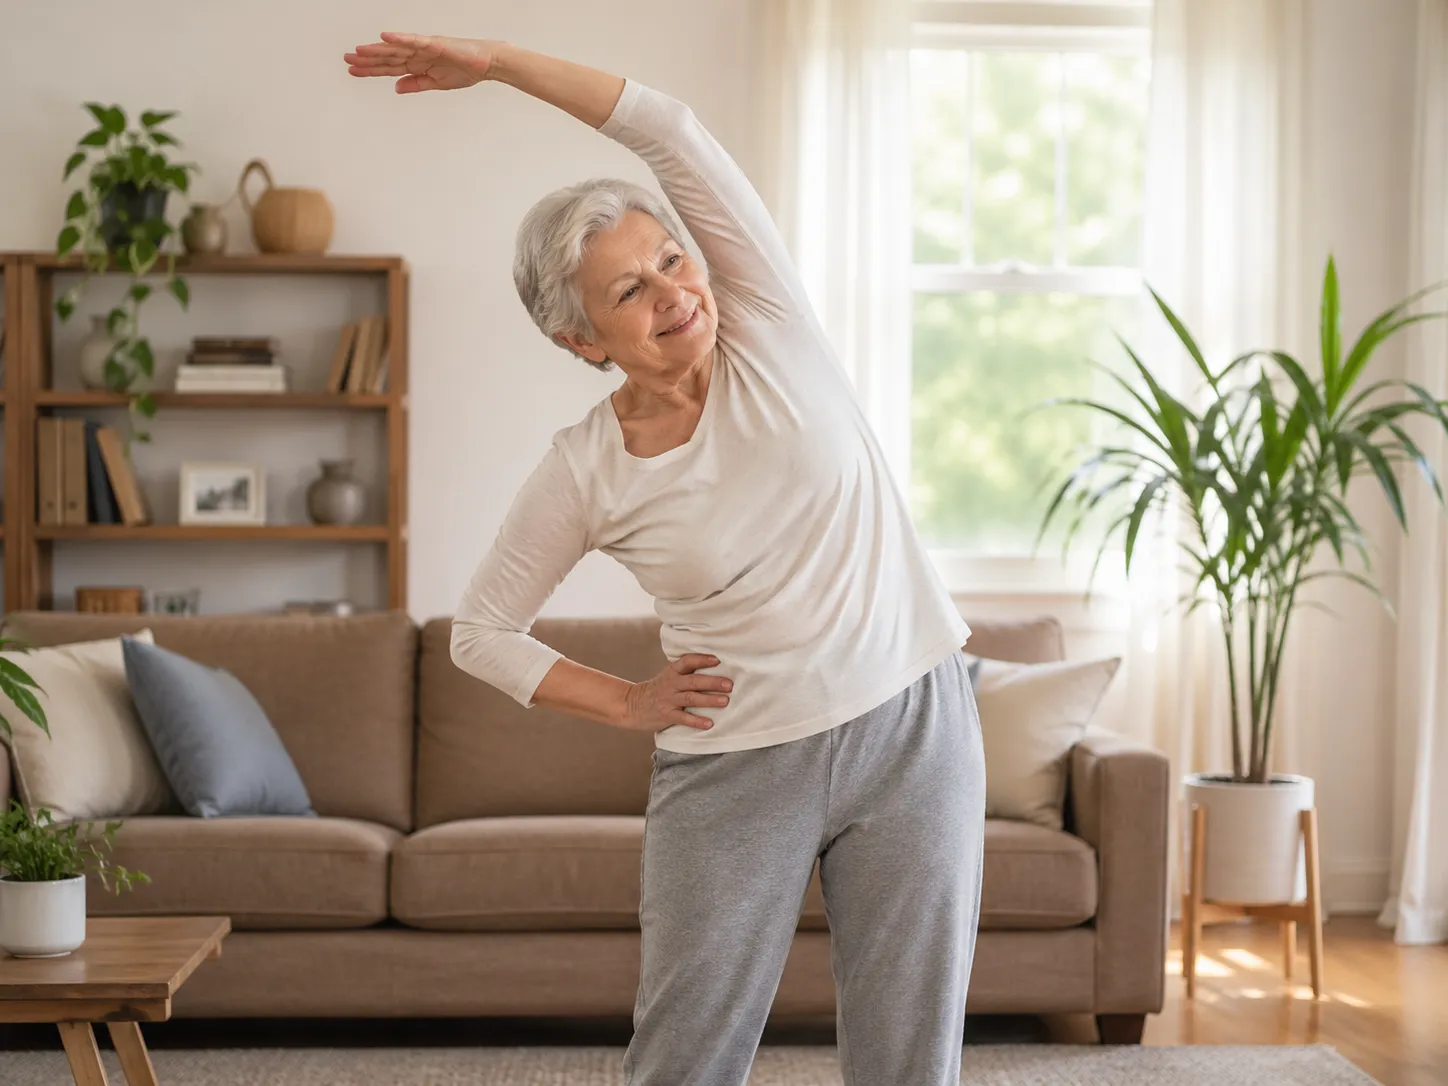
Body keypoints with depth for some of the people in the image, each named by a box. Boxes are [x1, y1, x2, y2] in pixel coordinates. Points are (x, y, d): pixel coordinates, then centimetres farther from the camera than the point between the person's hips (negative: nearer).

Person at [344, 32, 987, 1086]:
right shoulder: (585, 469, -5)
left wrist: (496, 61, -7)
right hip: (738, 770, 0)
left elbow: (673, 133, -11)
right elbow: (481, 631, 6)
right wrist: (628, 704, -2)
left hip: (911, 732, 1)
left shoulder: (770, 334, -4)